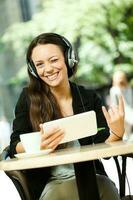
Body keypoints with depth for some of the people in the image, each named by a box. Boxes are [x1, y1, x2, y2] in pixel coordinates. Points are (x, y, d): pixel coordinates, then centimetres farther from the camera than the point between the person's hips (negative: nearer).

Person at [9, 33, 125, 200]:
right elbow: (14, 147, -1)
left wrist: (117, 134, -17)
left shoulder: (89, 98, 6)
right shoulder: (29, 98, 2)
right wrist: (38, 145, -23)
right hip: (51, 183, -2)